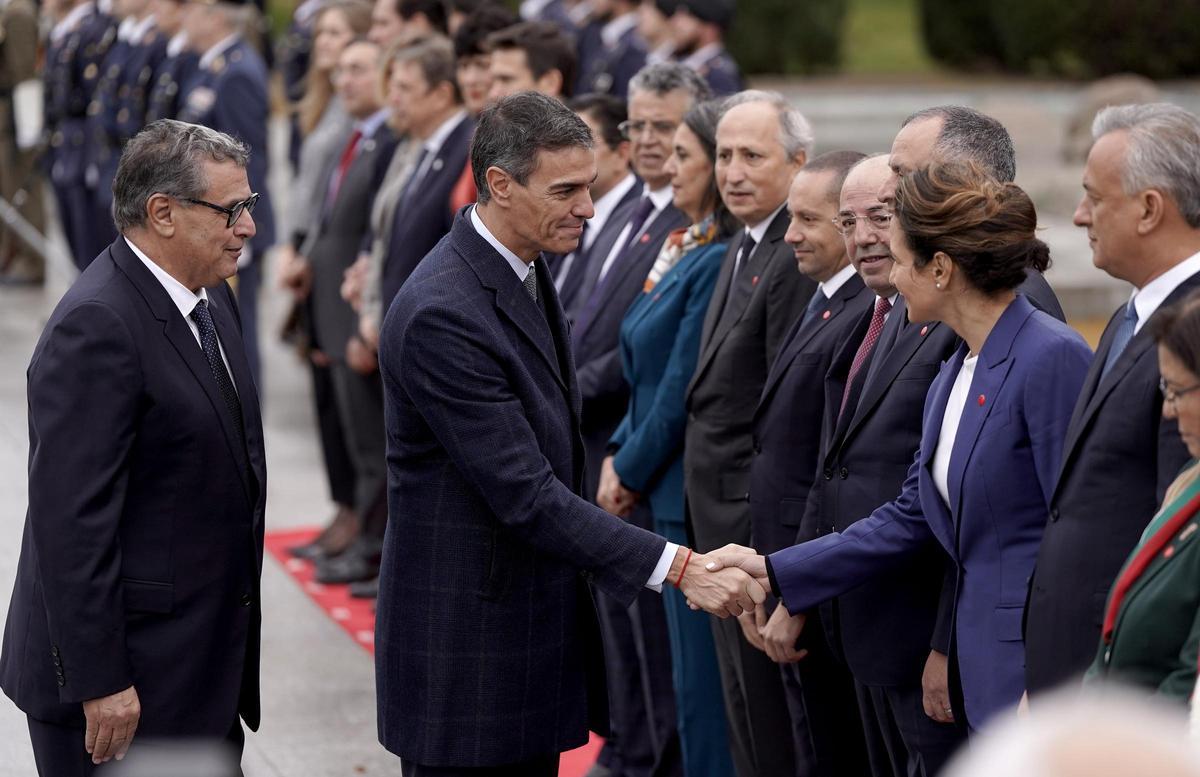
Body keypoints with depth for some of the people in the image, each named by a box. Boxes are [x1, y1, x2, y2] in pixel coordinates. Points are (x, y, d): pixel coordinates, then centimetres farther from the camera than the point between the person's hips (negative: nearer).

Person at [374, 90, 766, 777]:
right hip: (466, 646, -9)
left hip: (534, 621, 9)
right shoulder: (442, 313, -23)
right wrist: (679, 567, -26)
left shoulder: (523, 271, 8)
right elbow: (524, 493, -25)